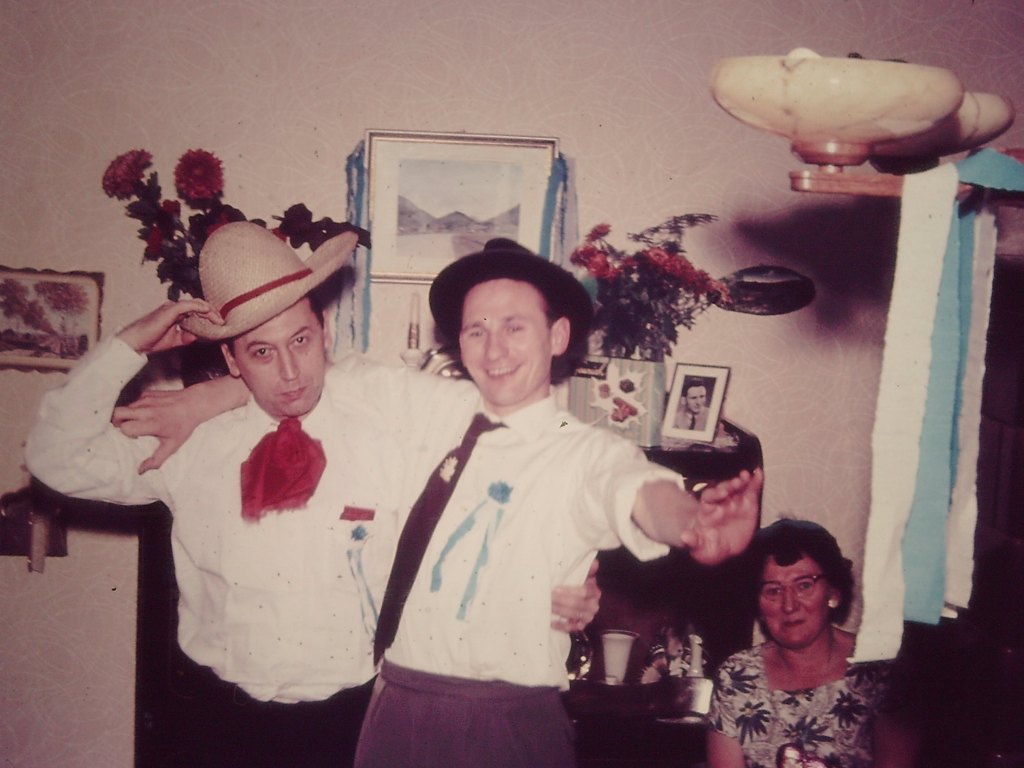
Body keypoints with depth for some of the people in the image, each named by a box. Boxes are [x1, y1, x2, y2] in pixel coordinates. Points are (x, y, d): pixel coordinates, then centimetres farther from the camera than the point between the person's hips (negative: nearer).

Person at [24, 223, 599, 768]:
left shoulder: (388, 442, -8)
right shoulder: (194, 445, -2)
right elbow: (60, 459, -2)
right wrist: (132, 344, -9)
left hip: (348, 721, -1)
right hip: (216, 719, 2)